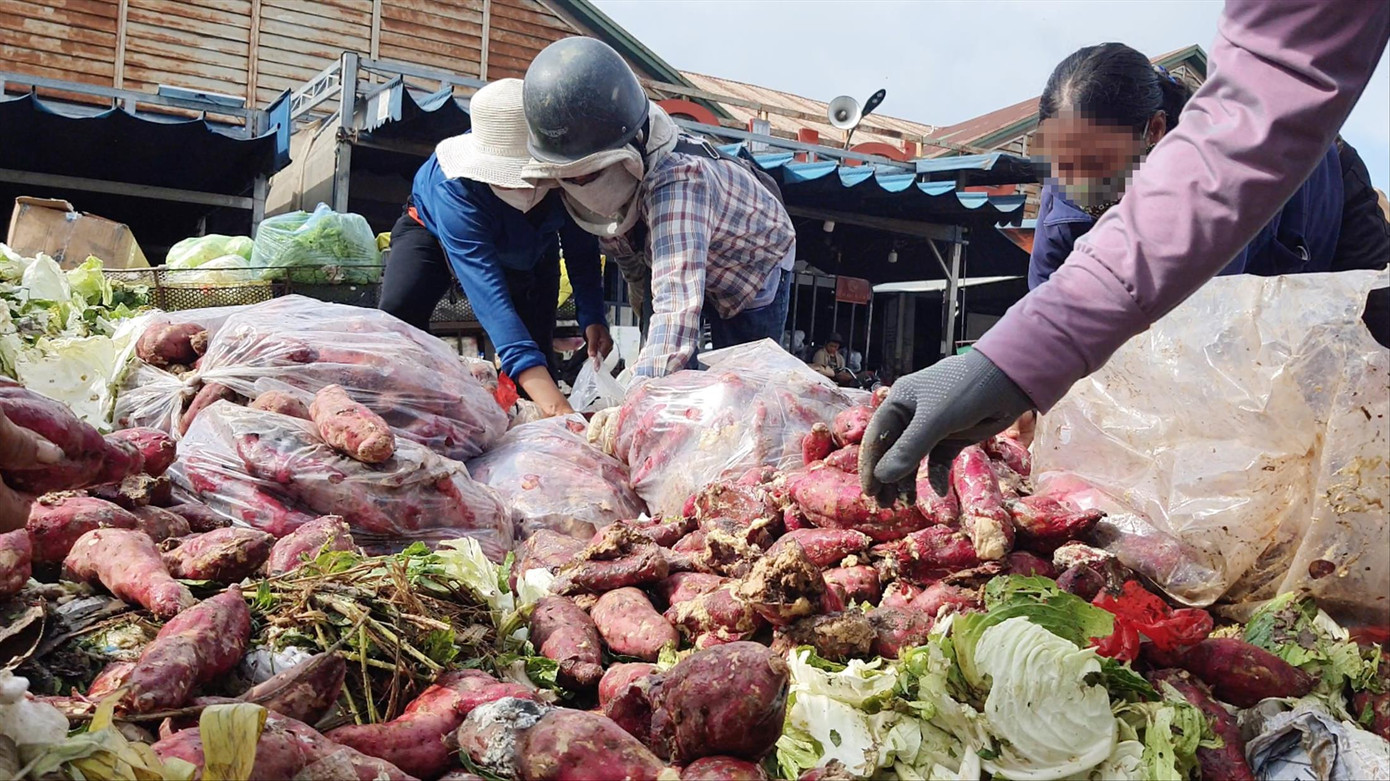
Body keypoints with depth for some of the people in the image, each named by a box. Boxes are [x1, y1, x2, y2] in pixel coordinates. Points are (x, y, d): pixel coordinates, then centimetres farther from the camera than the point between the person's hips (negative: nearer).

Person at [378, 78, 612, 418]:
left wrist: (592, 317, -35)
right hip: (434, 228, -3)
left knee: (536, 341, -9)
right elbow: (486, 289, -56)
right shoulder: (454, 186, -46)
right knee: (397, 312, -27)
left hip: (531, 245, 3)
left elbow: (582, 248, -19)